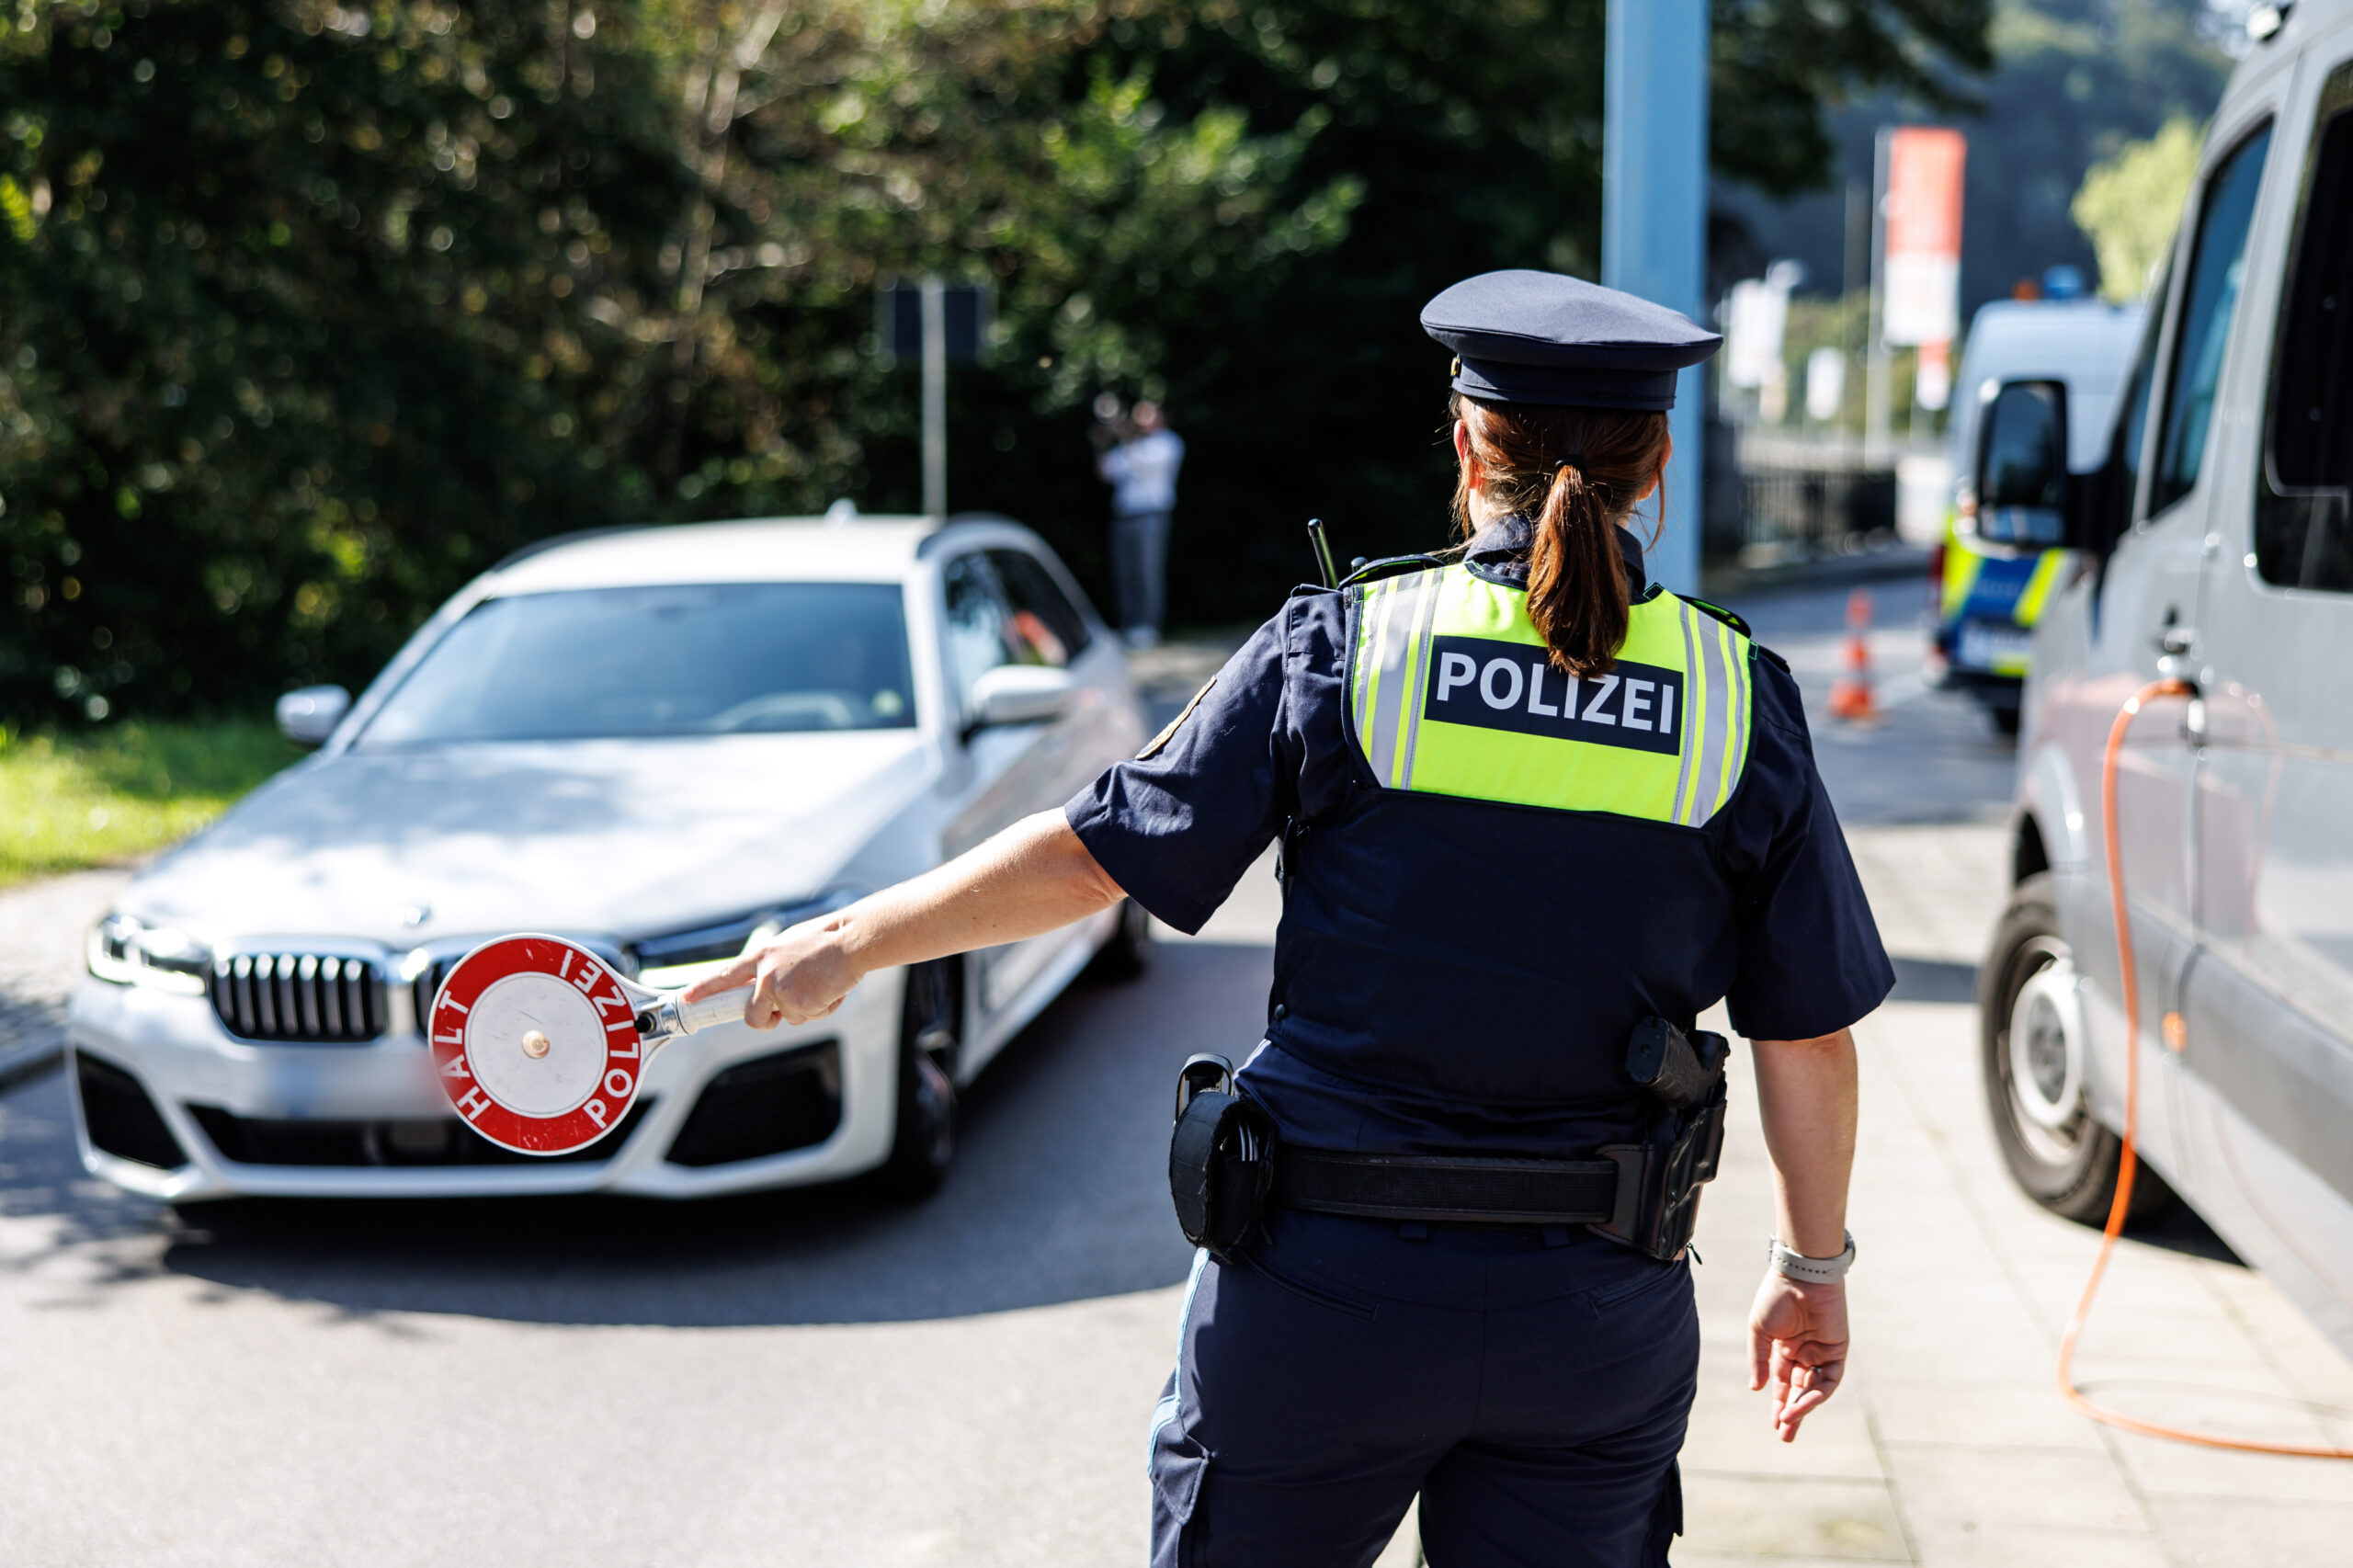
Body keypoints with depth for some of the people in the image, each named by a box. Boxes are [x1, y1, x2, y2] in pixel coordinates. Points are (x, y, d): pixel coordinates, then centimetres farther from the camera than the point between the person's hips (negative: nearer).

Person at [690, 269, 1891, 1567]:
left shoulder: (1339, 647, -8)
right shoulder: (1743, 701, -3)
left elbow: (1090, 855, -4)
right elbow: (1809, 1035, 1)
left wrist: (846, 944, 10)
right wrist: (1813, 1266, 15)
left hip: (1322, 1286, -1)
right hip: (1600, 1321, 2)